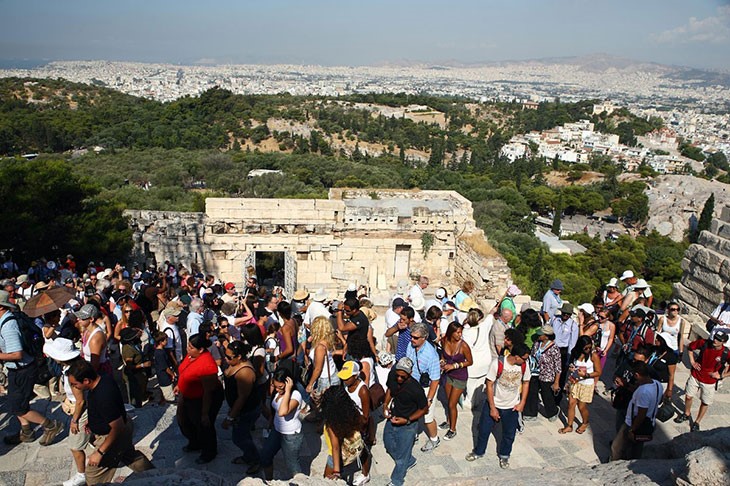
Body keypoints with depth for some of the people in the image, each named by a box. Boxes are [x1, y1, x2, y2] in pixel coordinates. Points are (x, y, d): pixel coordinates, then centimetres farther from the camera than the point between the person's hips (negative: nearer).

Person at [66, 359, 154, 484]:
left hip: (115, 436, -10)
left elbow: (118, 428, -33)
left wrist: (100, 452, -26)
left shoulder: (103, 397, -40)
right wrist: (92, 421, 8)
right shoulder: (102, 378, -12)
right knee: (131, 456, 30)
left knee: (94, 472, 7)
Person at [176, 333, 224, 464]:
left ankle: (209, 453, 40)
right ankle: (195, 443, 53)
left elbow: (208, 391, -30)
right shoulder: (192, 354, -11)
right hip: (187, 396, 9)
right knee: (183, 421, 26)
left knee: (204, 427, 13)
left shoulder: (207, 365, -37)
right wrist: (180, 385, 22)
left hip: (203, 400, -9)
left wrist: (205, 413, -24)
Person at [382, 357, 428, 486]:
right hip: (392, 418, 6)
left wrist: (406, 420, -23)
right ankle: (409, 461, 52)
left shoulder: (416, 389, -32)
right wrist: (385, 405, -8)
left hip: (407, 425, -6)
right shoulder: (392, 376, -17)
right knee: (388, 444, 27)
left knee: (401, 456, 11)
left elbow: (424, 409, -16)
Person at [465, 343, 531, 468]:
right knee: (484, 430, 13)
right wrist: (492, 408, -16)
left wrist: (522, 403, -3)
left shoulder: (524, 365, -16)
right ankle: (478, 452, 38)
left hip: (512, 407, 2)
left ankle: (504, 456, 41)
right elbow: (489, 385, -18)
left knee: (509, 434, 15)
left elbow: (526, 382, 3)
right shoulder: (497, 364, -27)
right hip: (493, 404, -2)